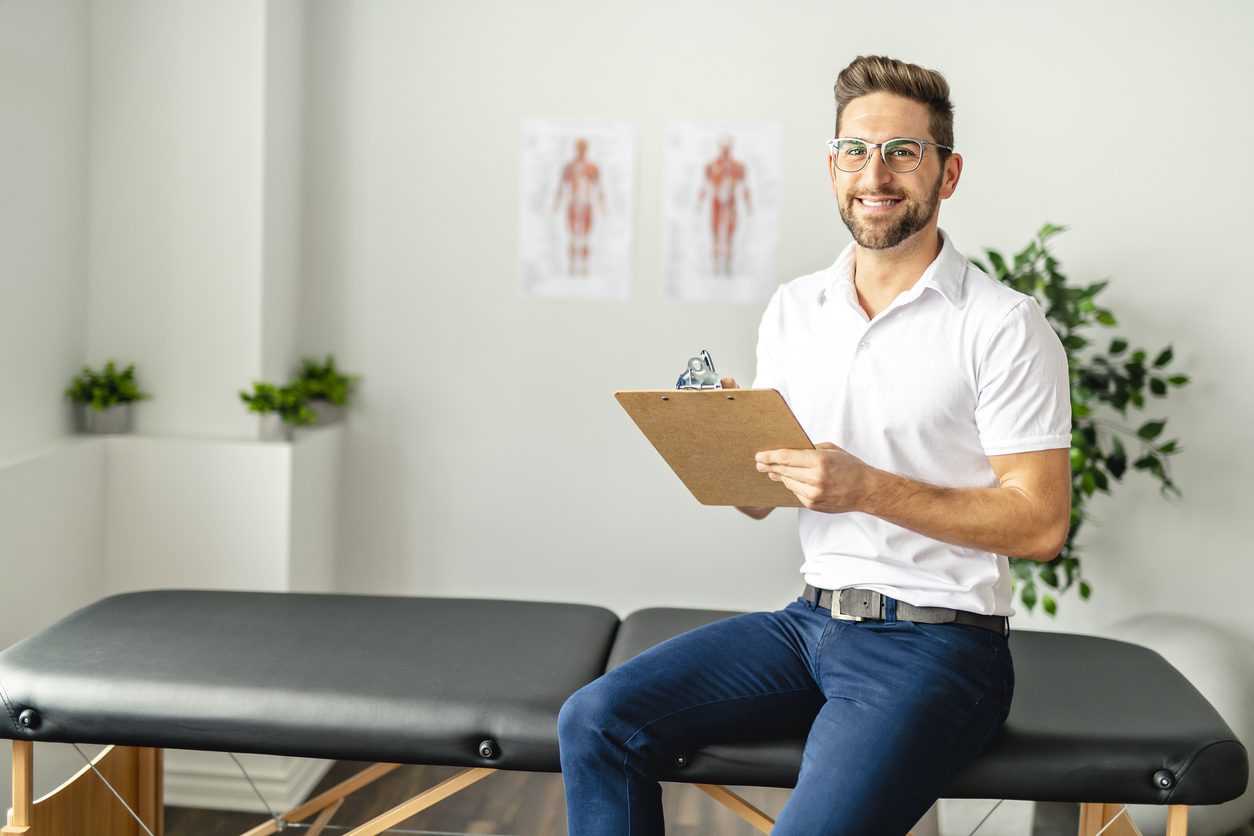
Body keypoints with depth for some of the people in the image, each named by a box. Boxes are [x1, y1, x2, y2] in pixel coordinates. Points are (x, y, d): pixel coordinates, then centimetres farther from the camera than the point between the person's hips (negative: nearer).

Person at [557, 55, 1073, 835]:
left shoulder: (1002, 325, -8)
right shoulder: (794, 309, 10)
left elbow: (1042, 523, -12)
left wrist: (868, 488, -20)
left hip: (936, 641, -5)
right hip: (812, 618, 6)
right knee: (594, 721, -8)